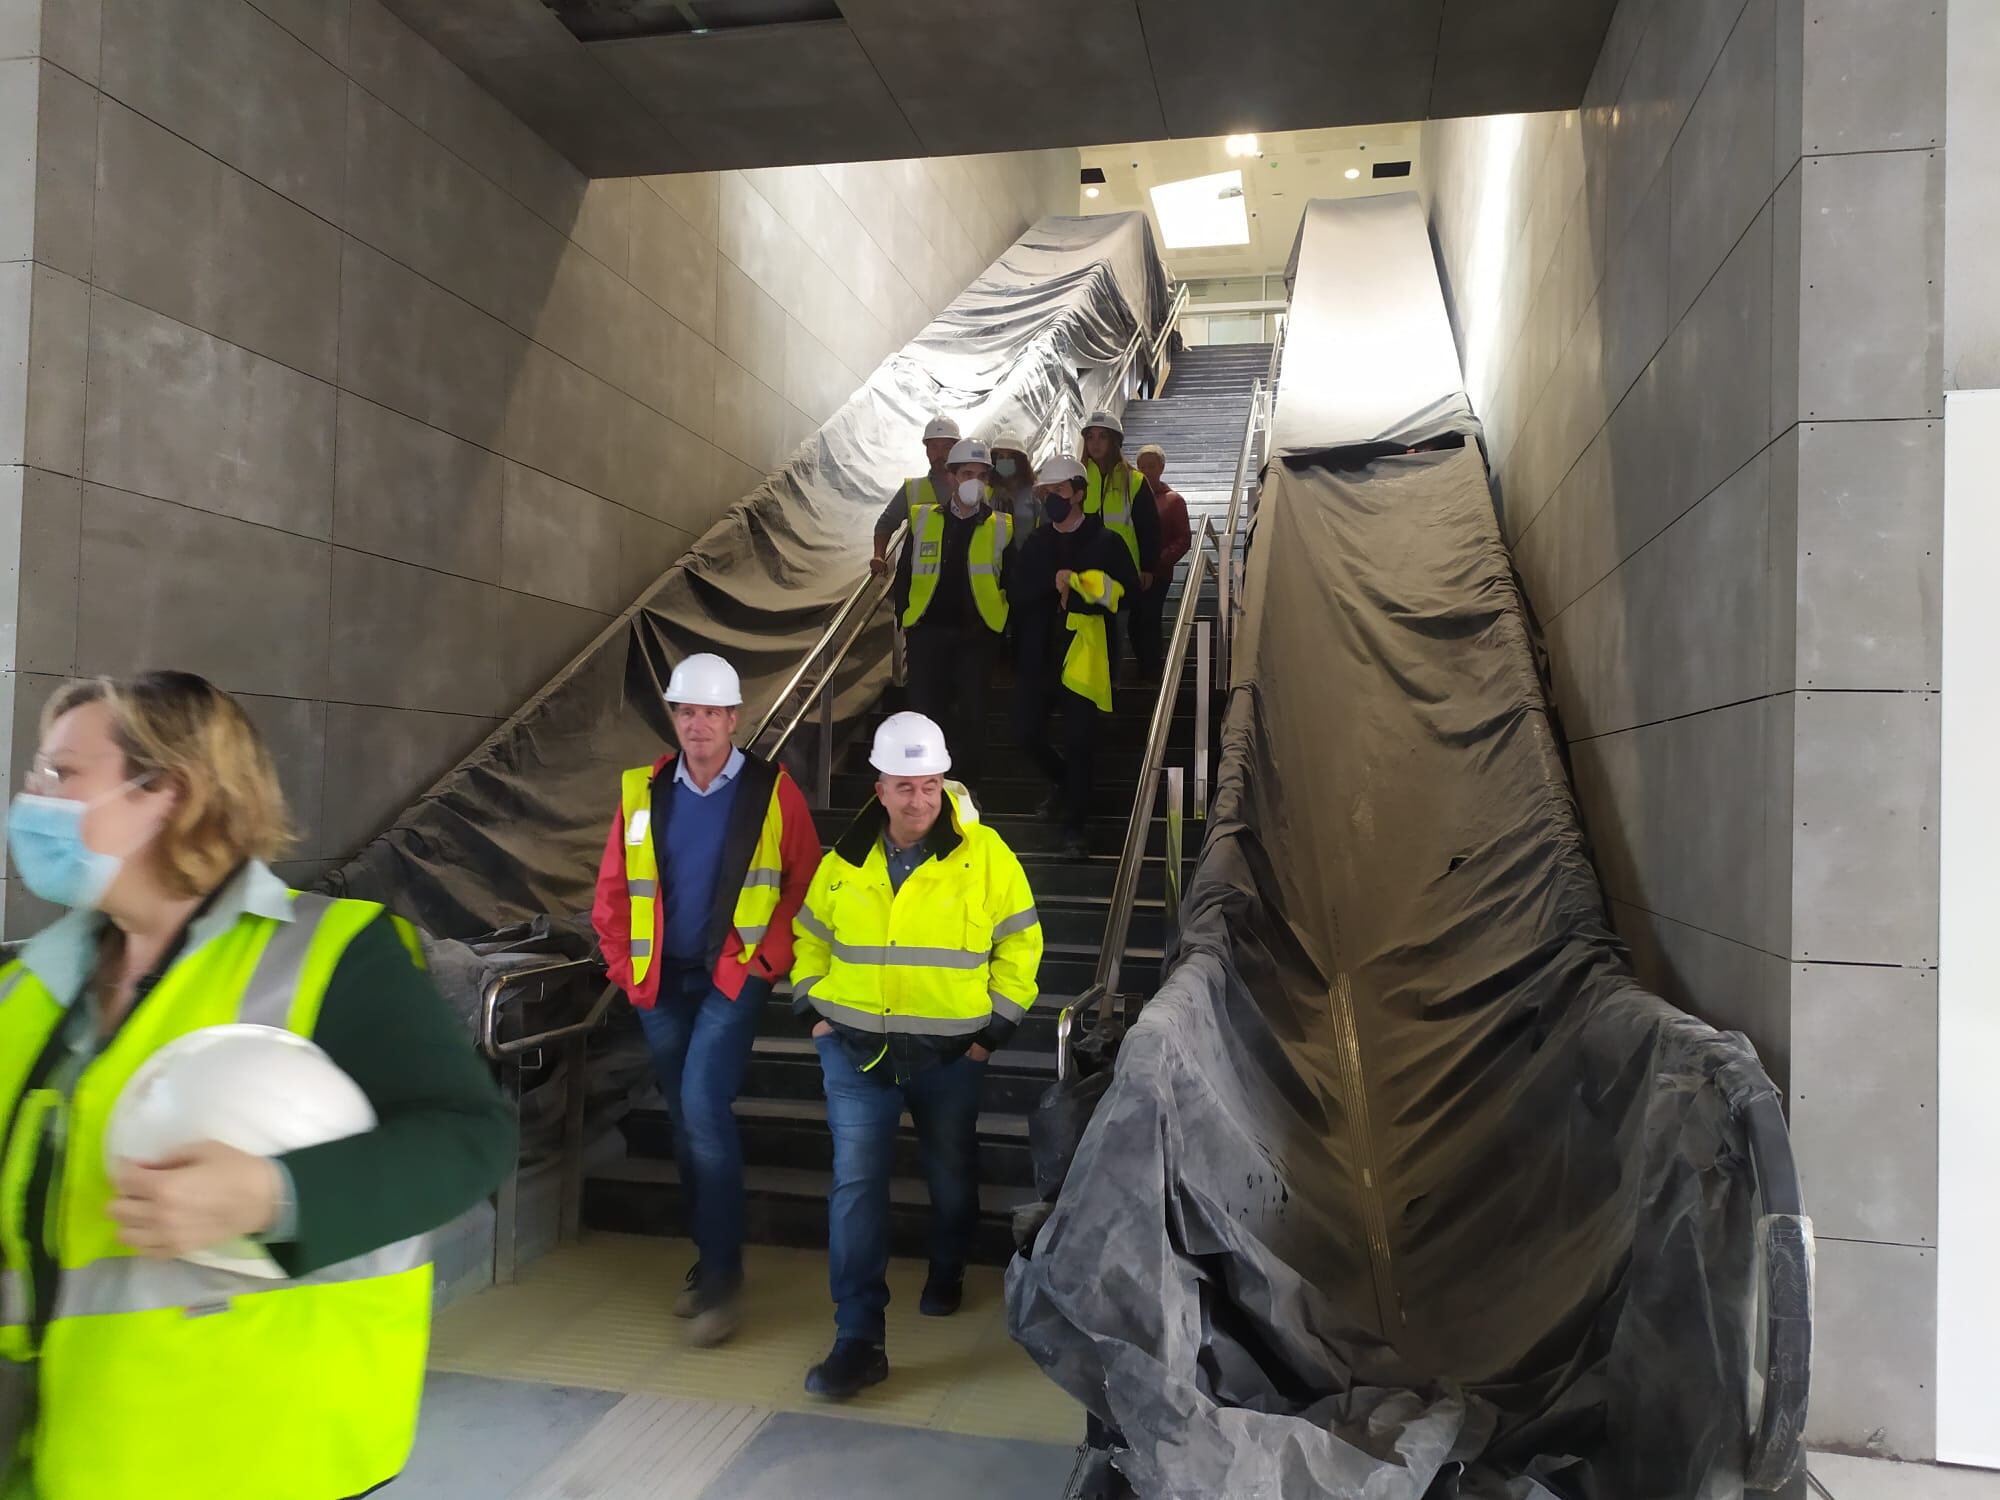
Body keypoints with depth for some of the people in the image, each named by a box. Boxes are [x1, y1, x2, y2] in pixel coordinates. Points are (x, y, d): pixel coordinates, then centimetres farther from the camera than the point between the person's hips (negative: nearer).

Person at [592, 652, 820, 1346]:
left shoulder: (772, 789, -5)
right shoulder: (641, 791, 4)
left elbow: (806, 882, -2)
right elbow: (612, 890, 10)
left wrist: (771, 958, -8)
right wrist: (624, 966, 5)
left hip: (734, 976, -4)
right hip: (662, 981, 4)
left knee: (703, 1106, -17)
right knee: (688, 1121, 12)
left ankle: (722, 1276, -4)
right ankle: (710, 1261, 29)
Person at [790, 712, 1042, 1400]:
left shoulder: (985, 855, -10)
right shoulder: (844, 862, -1)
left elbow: (1021, 942, -2)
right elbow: (811, 937, 13)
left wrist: (996, 1026, -5)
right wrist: (813, 1008, 4)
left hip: (948, 1053, 0)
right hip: (855, 1051, 1)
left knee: (952, 1177, 18)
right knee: (856, 1184, -7)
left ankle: (947, 1275, 47)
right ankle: (858, 1341, -1)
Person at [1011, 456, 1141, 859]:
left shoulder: (1105, 543, 1)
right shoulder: (1036, 544, 14)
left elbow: (1125, 589, -9)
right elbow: (1019, 592, 5)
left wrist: (1075, 590, -15)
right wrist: (1055, 582, -10)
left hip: (1083, 656, -4)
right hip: (1039, 654, 5)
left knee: (1080, 741, -6)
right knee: (1027, 732, 3)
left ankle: (1074, 825, 6)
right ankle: (1065, 783, 33)